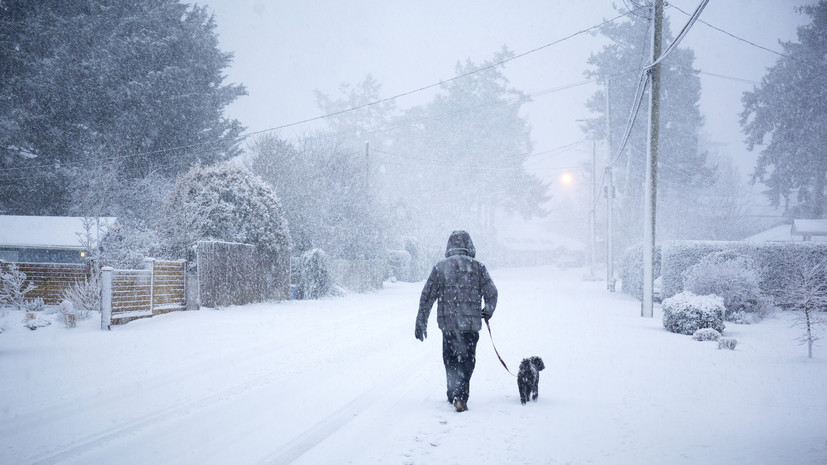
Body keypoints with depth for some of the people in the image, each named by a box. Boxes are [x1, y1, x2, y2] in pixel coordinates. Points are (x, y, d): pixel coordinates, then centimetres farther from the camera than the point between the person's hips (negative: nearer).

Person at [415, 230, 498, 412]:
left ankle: (454, 395, 21)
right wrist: (488, 312, 21)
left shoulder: (440, 267, 5)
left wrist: (421, 323, 10)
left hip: (447, 322, 2)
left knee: (450, 360, 15)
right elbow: (491, 293, 1)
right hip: (470, 323, -1)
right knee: (467, 360, 1)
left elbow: (427, 297, 4)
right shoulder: (477, 267, 1)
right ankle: (460, 395, -15)